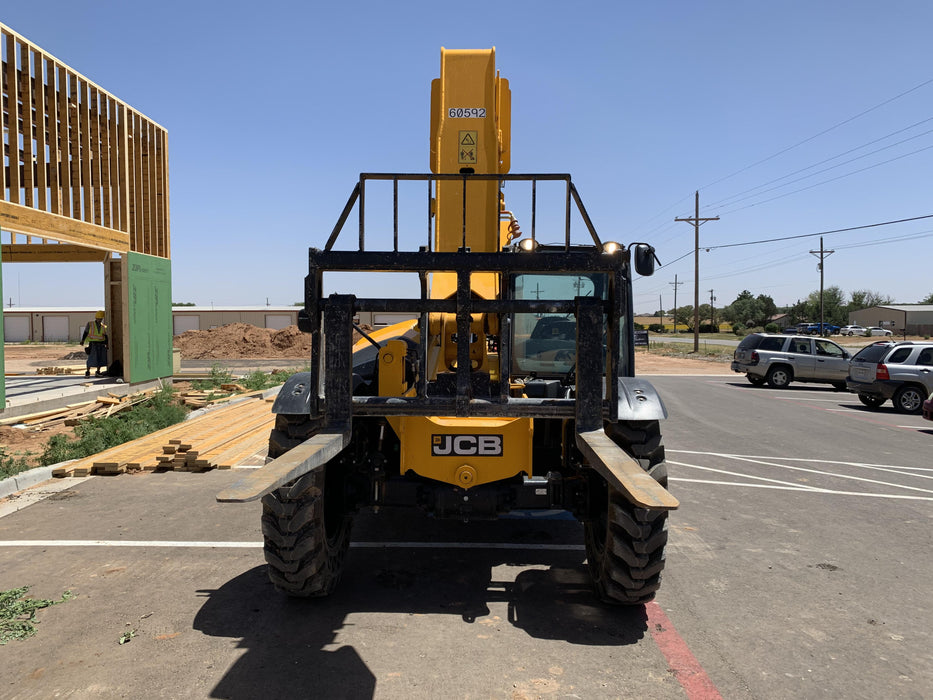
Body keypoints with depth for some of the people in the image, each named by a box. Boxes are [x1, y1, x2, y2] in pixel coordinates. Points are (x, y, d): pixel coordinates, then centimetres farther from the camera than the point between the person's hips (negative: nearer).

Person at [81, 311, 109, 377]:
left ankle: (98, 372, 10)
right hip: (93, 344, -3)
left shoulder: (104, 326, 8)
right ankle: (88, 372, 3)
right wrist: (82, 340, -12)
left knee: (101, 359, -1)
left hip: (101, 345, 3)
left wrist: (107, 345, 3)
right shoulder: (90, 324, 2)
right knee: (91, 359, -9)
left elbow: (106, 336, 10)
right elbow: (85, 333, 0)